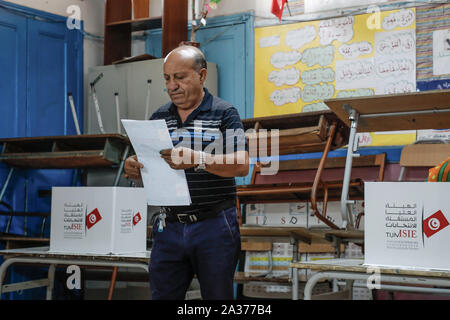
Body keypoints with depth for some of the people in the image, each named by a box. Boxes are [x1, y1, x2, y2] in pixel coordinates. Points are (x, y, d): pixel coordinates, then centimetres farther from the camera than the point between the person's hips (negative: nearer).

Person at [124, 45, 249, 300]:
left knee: (217, 295, 5)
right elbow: (148, 171, 15)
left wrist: (197, 159, -28)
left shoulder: (224, 113, -2)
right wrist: (134, 169, -9)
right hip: (169, 228, 4)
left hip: (214, 226, -3)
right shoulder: (159, 117, 11)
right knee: (162, 295, 4)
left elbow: (242, 165, -14)